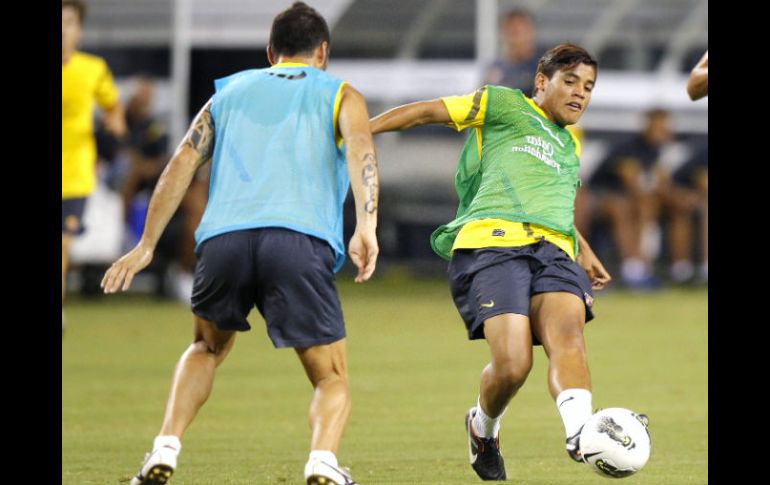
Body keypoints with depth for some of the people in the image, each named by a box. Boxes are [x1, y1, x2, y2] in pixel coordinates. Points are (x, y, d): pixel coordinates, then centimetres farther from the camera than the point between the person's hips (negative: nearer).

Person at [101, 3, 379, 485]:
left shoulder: (232, 90, 30)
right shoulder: (340, 95, 21)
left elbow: (182, 163, 20)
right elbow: (361, 147, -1)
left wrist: (147, 245, 20)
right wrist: (367, 224, -15)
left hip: (224, 236, 3)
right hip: (301, 239, -3)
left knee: (207, 349, 31)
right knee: (332, 379, 7)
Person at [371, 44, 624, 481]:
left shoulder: (569, 144, 34)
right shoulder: (504, 105, 14)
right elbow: (427, 112, 12)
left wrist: (584, 251, 40)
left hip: (554, 248, 5)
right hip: (491, 243, -5)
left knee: (567, 331, -28)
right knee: (513, 364, -21)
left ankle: (581, 435, -50)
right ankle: (483, 426, 13)